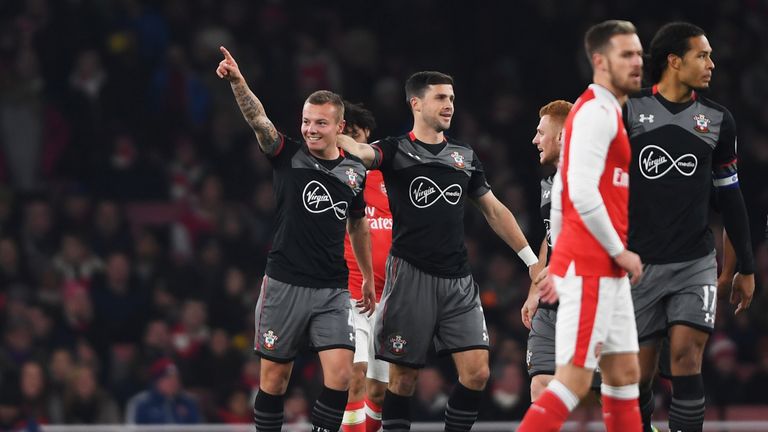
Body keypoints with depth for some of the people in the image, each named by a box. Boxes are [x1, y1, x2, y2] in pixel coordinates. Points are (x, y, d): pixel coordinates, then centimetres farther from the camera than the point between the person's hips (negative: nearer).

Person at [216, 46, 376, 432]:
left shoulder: (355, 172, 8)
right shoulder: (288, 156, -1)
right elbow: (258, 119, -19)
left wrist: (368, 277, 29)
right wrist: (237, 81, -37)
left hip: (332, 289, 2)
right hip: (284, 284, -2)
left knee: (340, 374, -12)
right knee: (274, 377, 4)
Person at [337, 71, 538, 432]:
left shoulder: (466, 156, 13)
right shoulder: (396, 151, 0)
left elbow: (494, 211, 21)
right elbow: (361, 152, -22)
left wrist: (531, 260, 19)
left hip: (458, 280, 4)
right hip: (411, 276, -4)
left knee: (476, 372, -6)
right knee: (403, 376, 0)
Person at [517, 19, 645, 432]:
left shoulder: (604, 112, 18)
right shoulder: (597, 113, -13)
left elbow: (561, 189, 22)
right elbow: (583, 194, -23)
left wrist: (558, 263, 21)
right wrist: (620, 251, -14)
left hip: (605, 272, 10)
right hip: (591, 269, -10)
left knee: (624, 373, 11)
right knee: (573, 380, -11)